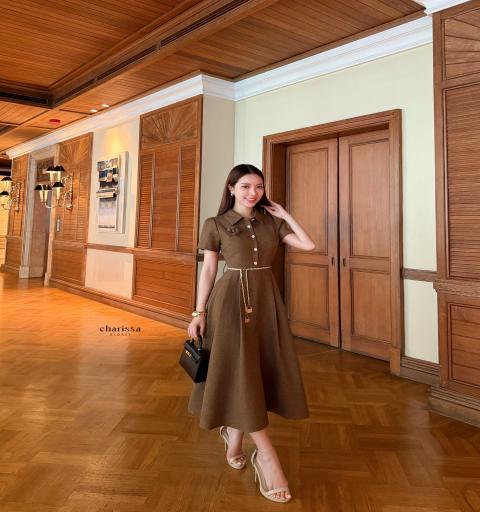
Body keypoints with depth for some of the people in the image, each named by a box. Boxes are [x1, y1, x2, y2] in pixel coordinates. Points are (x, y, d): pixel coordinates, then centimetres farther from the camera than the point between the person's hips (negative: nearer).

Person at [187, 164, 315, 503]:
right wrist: (199, 312, -4)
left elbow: (309, 245, 0)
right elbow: (208, 270, -1)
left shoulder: (272, 222, 8)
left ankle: (233, 434, 34)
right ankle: (267, 456, 6)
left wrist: (285, 215, 3)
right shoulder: (215, 225, -1)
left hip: (266, 299, 4)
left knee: (263, 370, 9)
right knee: (239, 372, -5)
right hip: (232, 300, -4)